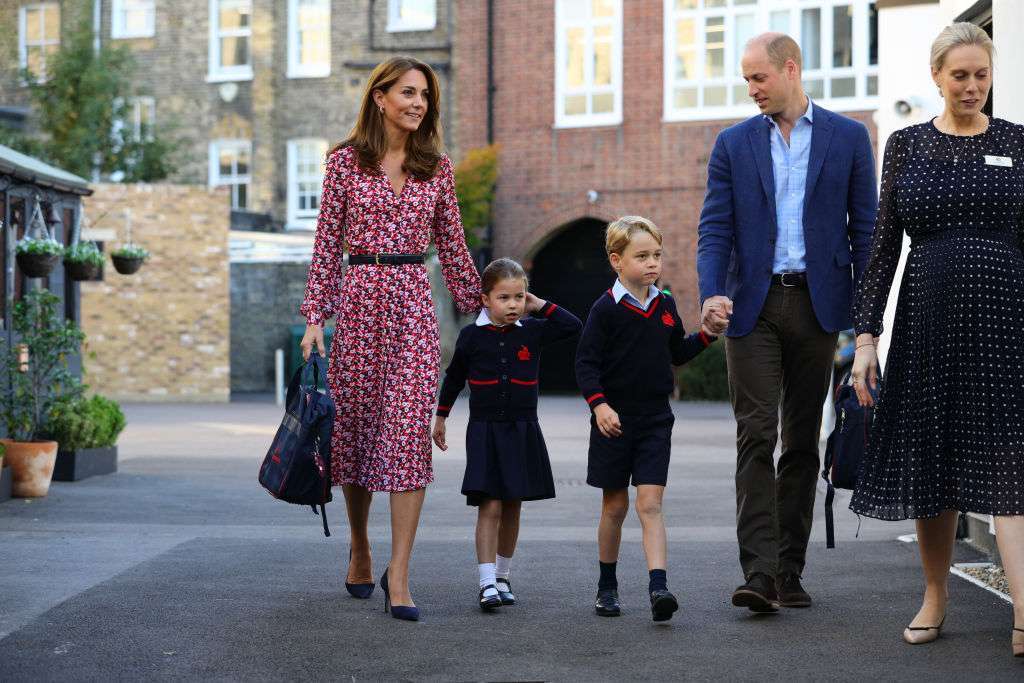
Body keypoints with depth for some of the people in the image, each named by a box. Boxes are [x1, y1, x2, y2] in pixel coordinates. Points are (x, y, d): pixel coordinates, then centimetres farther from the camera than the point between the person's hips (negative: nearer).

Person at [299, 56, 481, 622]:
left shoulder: (436, 167, 9)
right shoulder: (345, 161, 3)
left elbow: (452, 246, 15)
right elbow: (327, 243, 3)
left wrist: (478, 307, 16)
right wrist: (314, 316, -4)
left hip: (413, 303, 1)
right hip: (357, 298, -1)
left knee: (409, 430, -10)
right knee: (354, 424, 7)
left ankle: (398, 575, -10)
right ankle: (359, 548, 30)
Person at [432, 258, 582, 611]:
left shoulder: (532, 331, 2)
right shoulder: (472, 336, -1)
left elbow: (574, 326, 1)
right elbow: (454, 378, 11)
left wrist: (540, 305, -1)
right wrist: (440, 417, 18)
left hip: (522, 431, 2)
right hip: (485, 431, -2)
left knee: (512, 508, 10)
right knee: (490, 507, -11)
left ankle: (502, 576, 24)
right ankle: (487, 584, -13)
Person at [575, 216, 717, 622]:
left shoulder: (665, 305, 7)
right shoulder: (606, 308, -9)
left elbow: (677, 353, 19)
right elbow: (586, 363, -9)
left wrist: (706, 334, 5)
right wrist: (598, 403, -21)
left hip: (655, 421, 3)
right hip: (614, 421, -3)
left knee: (650, 504, -8)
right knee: (614, 505, 9)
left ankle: (658, 587, -17)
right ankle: (607, 586, 24)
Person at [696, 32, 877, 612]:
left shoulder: (848, 137, 6)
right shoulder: (734, 144, 9)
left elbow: (865, 229, 5)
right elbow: (715, 227, 3)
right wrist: (712, 294, -15)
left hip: (817, 304, 0)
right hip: (753, 304, 0)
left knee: (803, 442, 6)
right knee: (756, 438, -9)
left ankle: (790, 570, 13)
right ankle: (760, 573, -12)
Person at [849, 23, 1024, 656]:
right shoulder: (905, 144, 7)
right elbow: (884, 245, 6)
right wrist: (866, 336, 0)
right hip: (928, 316, 2)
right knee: (931, 459, 8)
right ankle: (935, 599, 23)